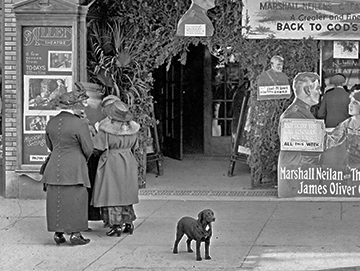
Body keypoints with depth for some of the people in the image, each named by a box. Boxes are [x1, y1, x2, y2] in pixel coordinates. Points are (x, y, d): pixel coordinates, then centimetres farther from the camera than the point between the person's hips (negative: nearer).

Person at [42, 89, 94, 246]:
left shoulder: (51, 123, 4)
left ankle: (58, 233, 12)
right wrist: (84, 159, 13)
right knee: (75, 200, 1)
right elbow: (88, 149, -8)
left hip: (54, 167, 5)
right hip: (74, 168, -5)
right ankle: (75, 234, 0)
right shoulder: (79, 124, -13)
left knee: (55, 200, 10)